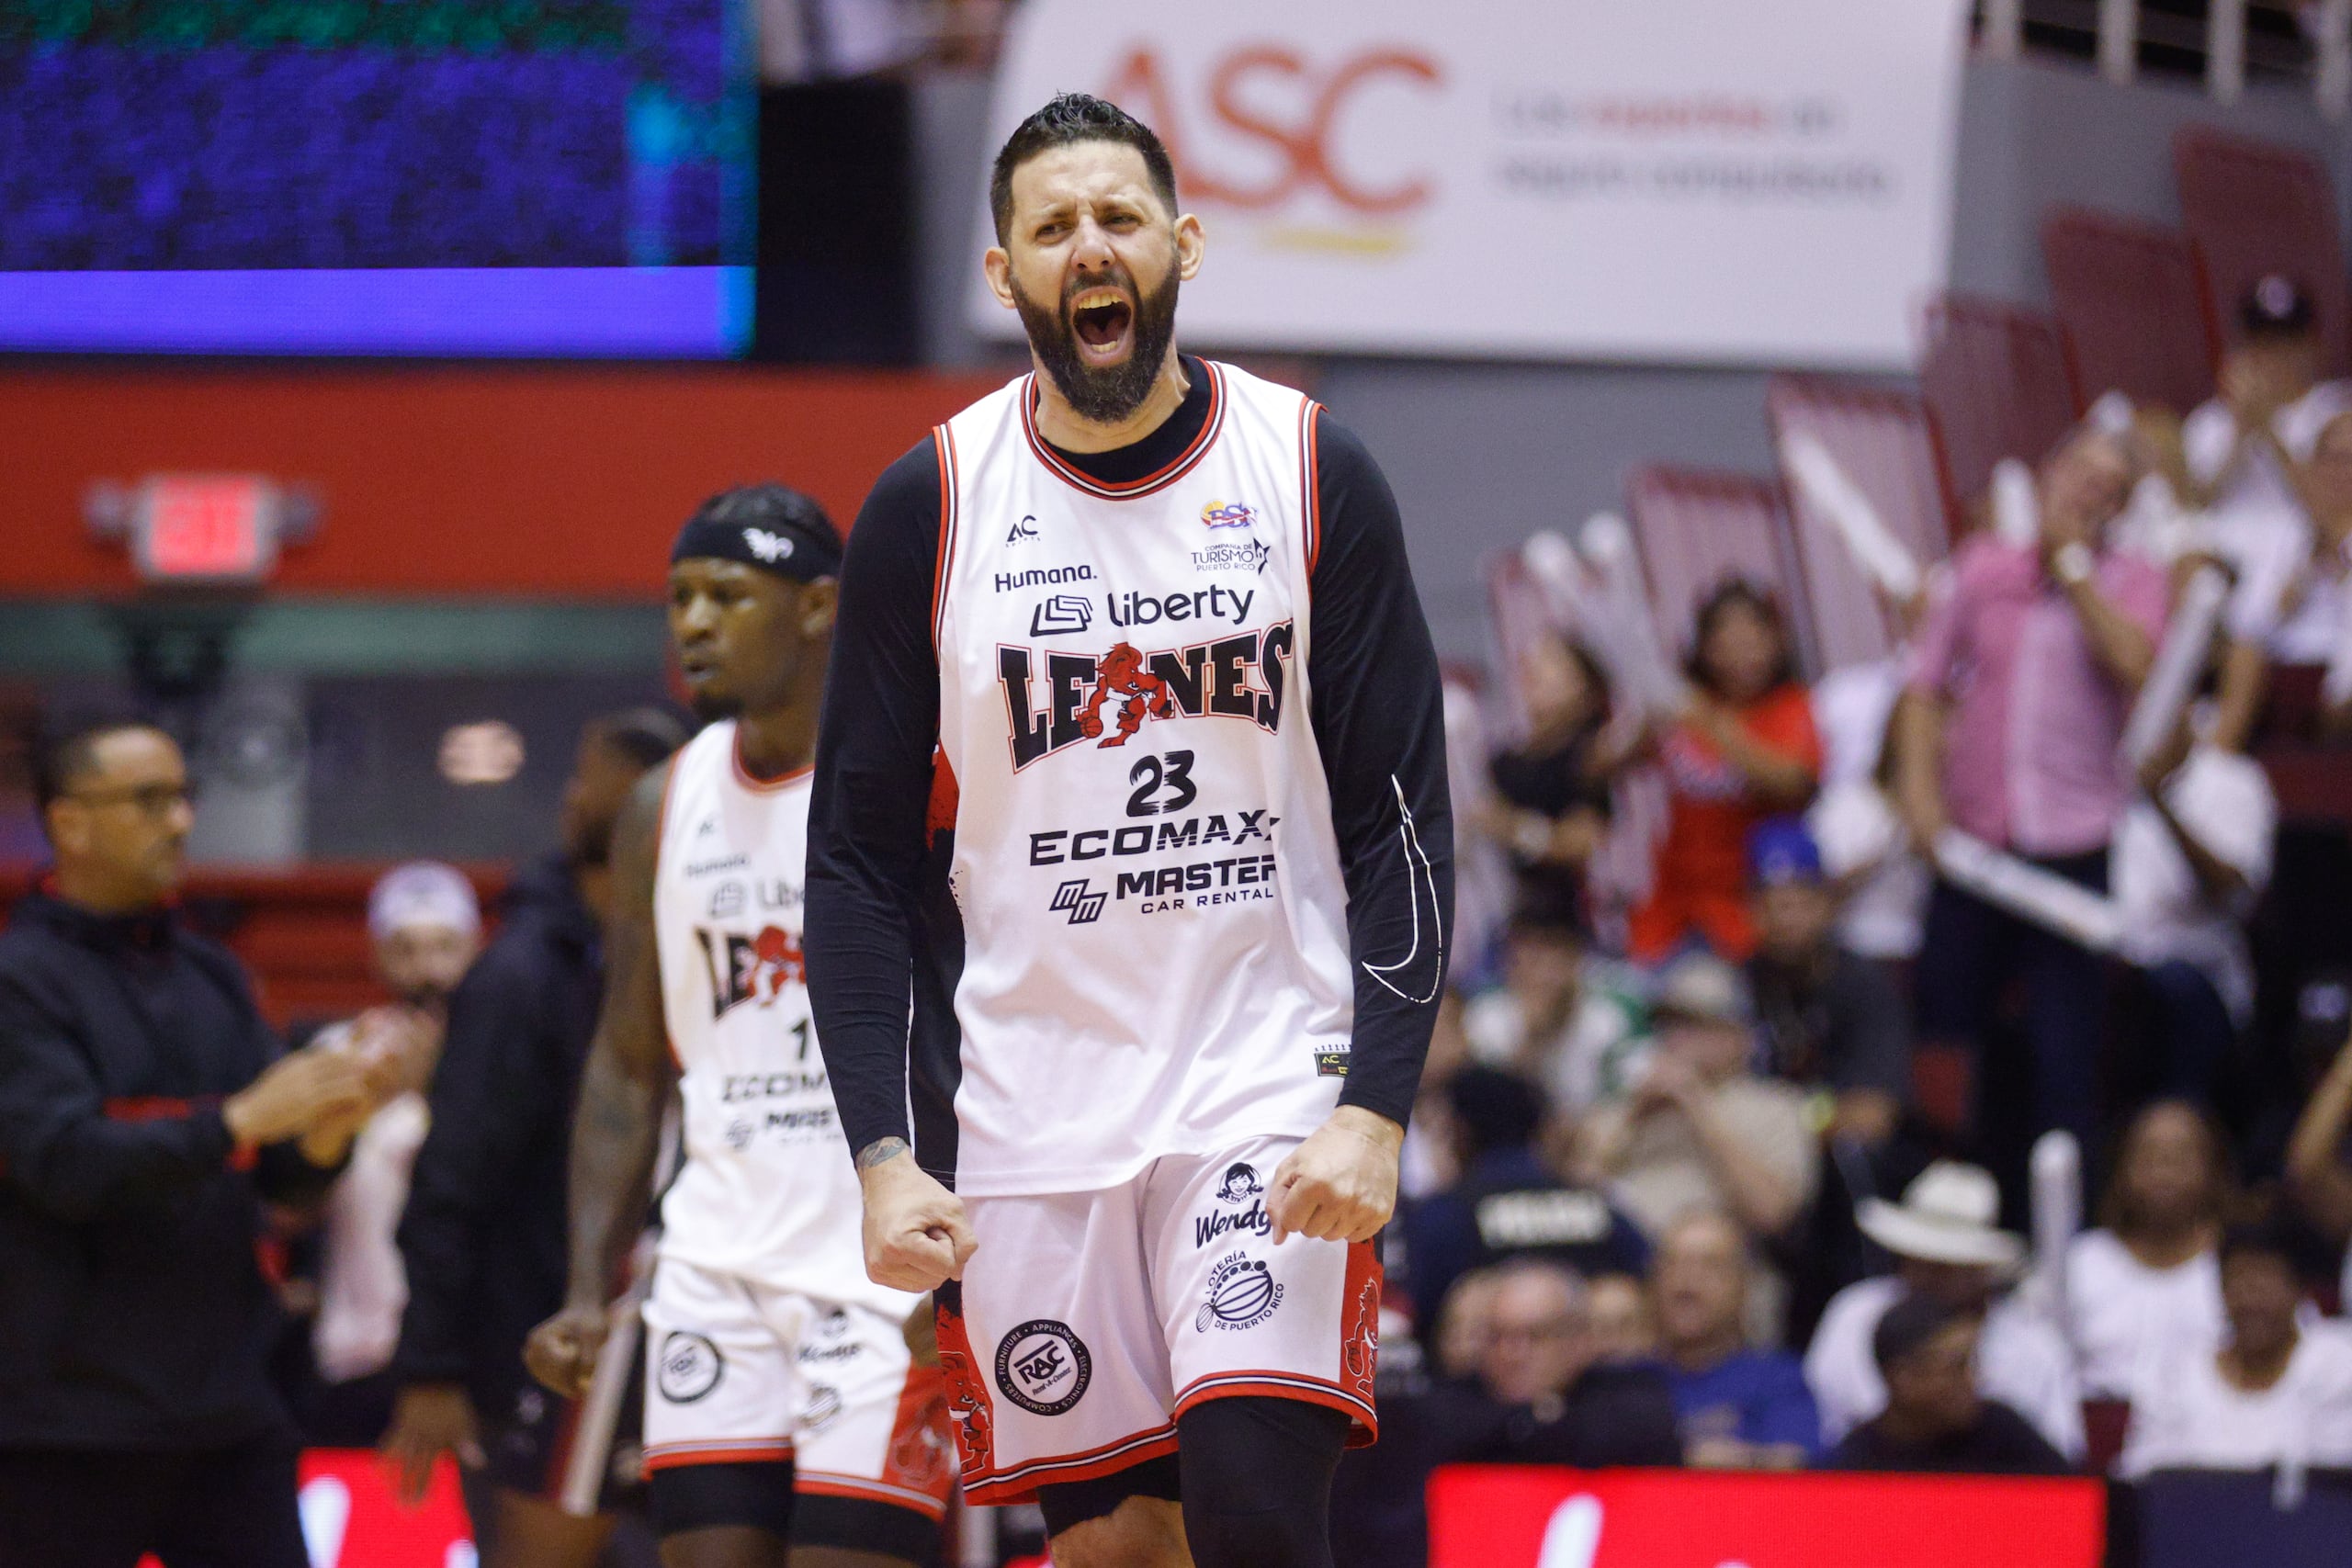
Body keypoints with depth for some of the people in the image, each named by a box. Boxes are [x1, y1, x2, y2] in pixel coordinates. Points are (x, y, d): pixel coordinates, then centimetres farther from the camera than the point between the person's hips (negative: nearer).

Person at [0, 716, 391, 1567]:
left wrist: (326, 1129, -14)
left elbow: (280, 1175, 9)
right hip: (71, 1423, -6)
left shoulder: (210, 976, 12)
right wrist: (237, 1120, -26)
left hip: (225, 1408, 6)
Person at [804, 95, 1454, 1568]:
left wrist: (1376, 1107, -12)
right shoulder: (930, 506, 1)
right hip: (1029, 1103, 2)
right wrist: (885, 1153, -6)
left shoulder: (1313, 472, -1)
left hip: (1270, 1087, -1)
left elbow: (1405, 820, -1)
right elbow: (861, 864, 4)